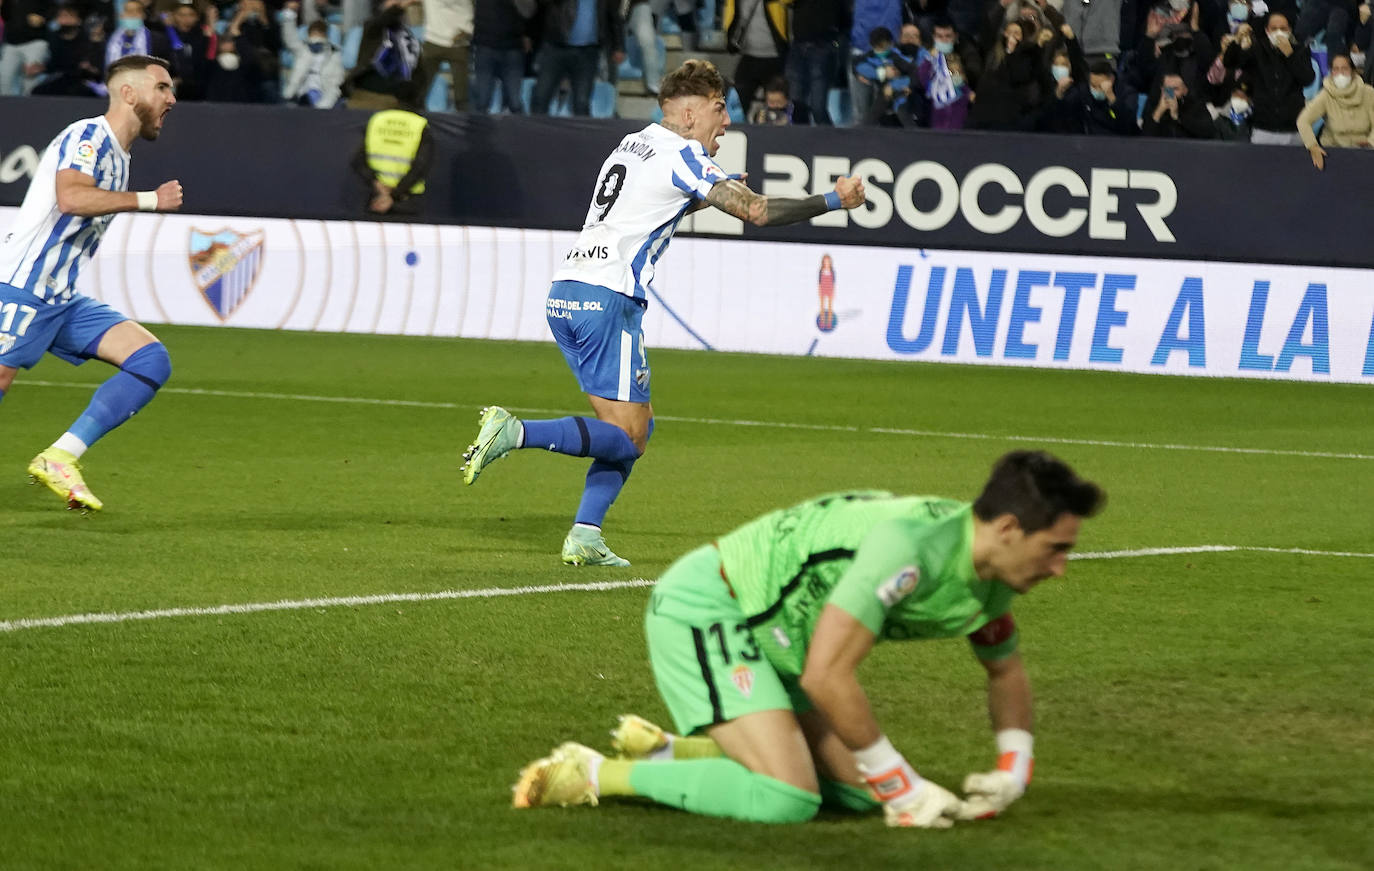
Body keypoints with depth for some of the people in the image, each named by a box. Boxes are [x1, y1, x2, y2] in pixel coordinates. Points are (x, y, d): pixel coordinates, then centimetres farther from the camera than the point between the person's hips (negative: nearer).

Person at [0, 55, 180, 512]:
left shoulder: (117, 157, 19)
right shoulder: (88, 136, -10)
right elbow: (71, 197, -29)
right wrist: (150, 199, -23)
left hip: (62, 301, 9)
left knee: (152, 361, -6)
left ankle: (59, 458, -10)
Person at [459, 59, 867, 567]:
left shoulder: (634, 145, 21)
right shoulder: (681, 155, -5)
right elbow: (757, 212, -10)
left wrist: (712, 194, 31)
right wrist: (833, 201, -1)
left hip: (565, 294, 9)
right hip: (607, 299, -9)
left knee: (635, 425, 14)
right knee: (627, 437, -7)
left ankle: (584, 538, 4)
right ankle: (514, 432, -22)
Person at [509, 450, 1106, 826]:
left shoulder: (990, 578, 0)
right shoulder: (911, 548, -31)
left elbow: (1006, 669, 21)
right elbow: (827, 676, -32)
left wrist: (1013, 771, 5)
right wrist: (904, 787, -24)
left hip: (767, 632, 10)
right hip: (703, 609, -10)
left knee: (856, 791, 6)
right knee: (788, 798, -23)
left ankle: (668, 752, 16)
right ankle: (595, 776, -11)